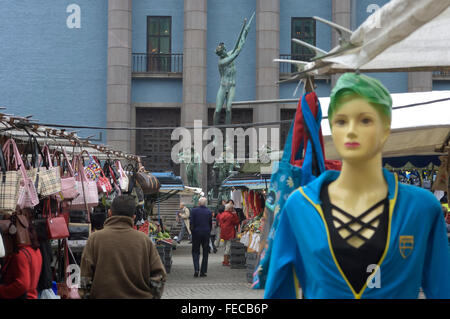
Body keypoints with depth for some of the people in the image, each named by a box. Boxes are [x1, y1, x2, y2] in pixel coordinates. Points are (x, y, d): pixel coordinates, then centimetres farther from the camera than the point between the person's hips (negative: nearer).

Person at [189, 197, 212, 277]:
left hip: (196, 233, -1)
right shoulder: (209, 212, 1)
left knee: (195, 252, 8)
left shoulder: (194, 210, -5)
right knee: (205, 253, 7)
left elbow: (191, 223, -5)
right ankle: (203, 271, 6)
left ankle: (196, 269, -10)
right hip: (206, 234, 1)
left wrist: (192, 231, 7)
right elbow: (210, 224, 6)